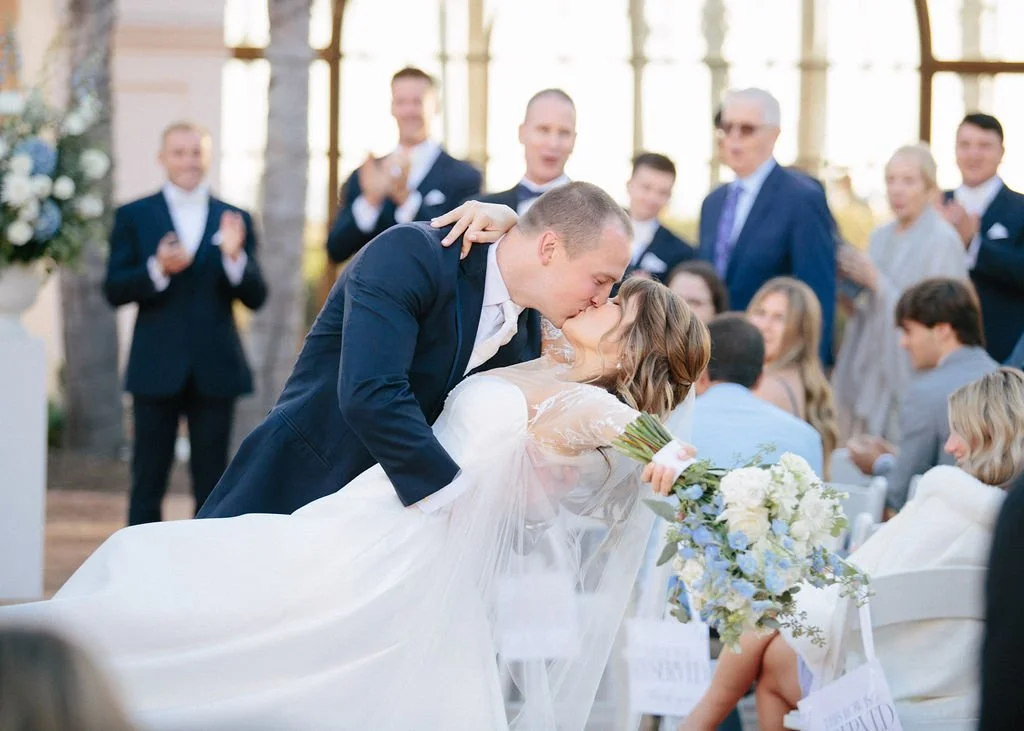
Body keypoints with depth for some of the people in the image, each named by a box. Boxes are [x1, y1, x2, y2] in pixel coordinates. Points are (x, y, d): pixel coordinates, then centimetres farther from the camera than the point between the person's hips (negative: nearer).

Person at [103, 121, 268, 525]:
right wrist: (157, 270, -19)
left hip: (215, 370, 1)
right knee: (148, 481, 3)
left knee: (212, 486, 5)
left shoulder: (235, 219, 8)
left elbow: (255, 298, 3)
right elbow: (114, 291, -2)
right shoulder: (134, 216, 4)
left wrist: (234, 256, -16)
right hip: (156, 369, -1)